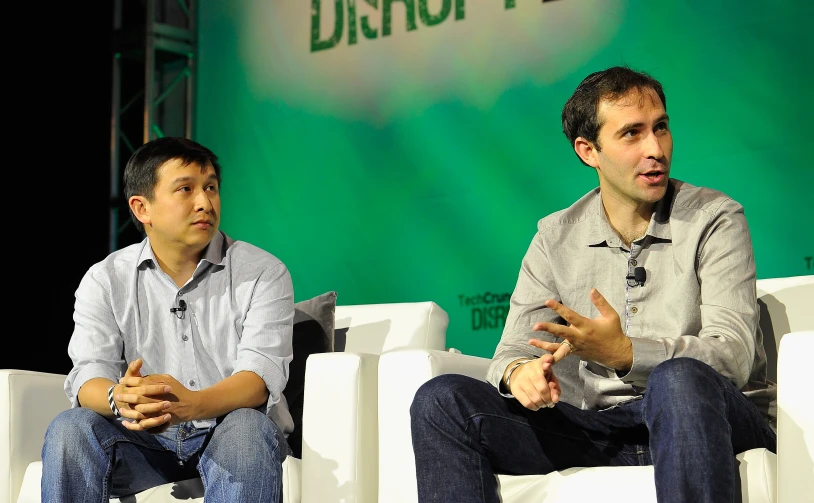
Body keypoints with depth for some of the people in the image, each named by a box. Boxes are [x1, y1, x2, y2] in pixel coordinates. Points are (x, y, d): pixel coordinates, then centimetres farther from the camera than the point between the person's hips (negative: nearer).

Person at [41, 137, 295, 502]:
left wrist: (192, 405, -38)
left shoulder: (263, 273, -2)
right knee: (68, 430, -27)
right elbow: (88, 374, -8)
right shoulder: (105, 280, 4)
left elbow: (262, 373, -15)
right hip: (141, 438, 2)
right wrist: (118, 398, -36)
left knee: (247, 429, -36)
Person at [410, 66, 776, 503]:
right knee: (441, 398, -15)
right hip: (603, 428, 4)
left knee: (680, 379, -40)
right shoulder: (555, 238, 12)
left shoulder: (715, 220, 0)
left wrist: (624, 353, -30)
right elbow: (512, 349, 8)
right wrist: (519, 372, -20)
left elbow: (733, 354, -12)